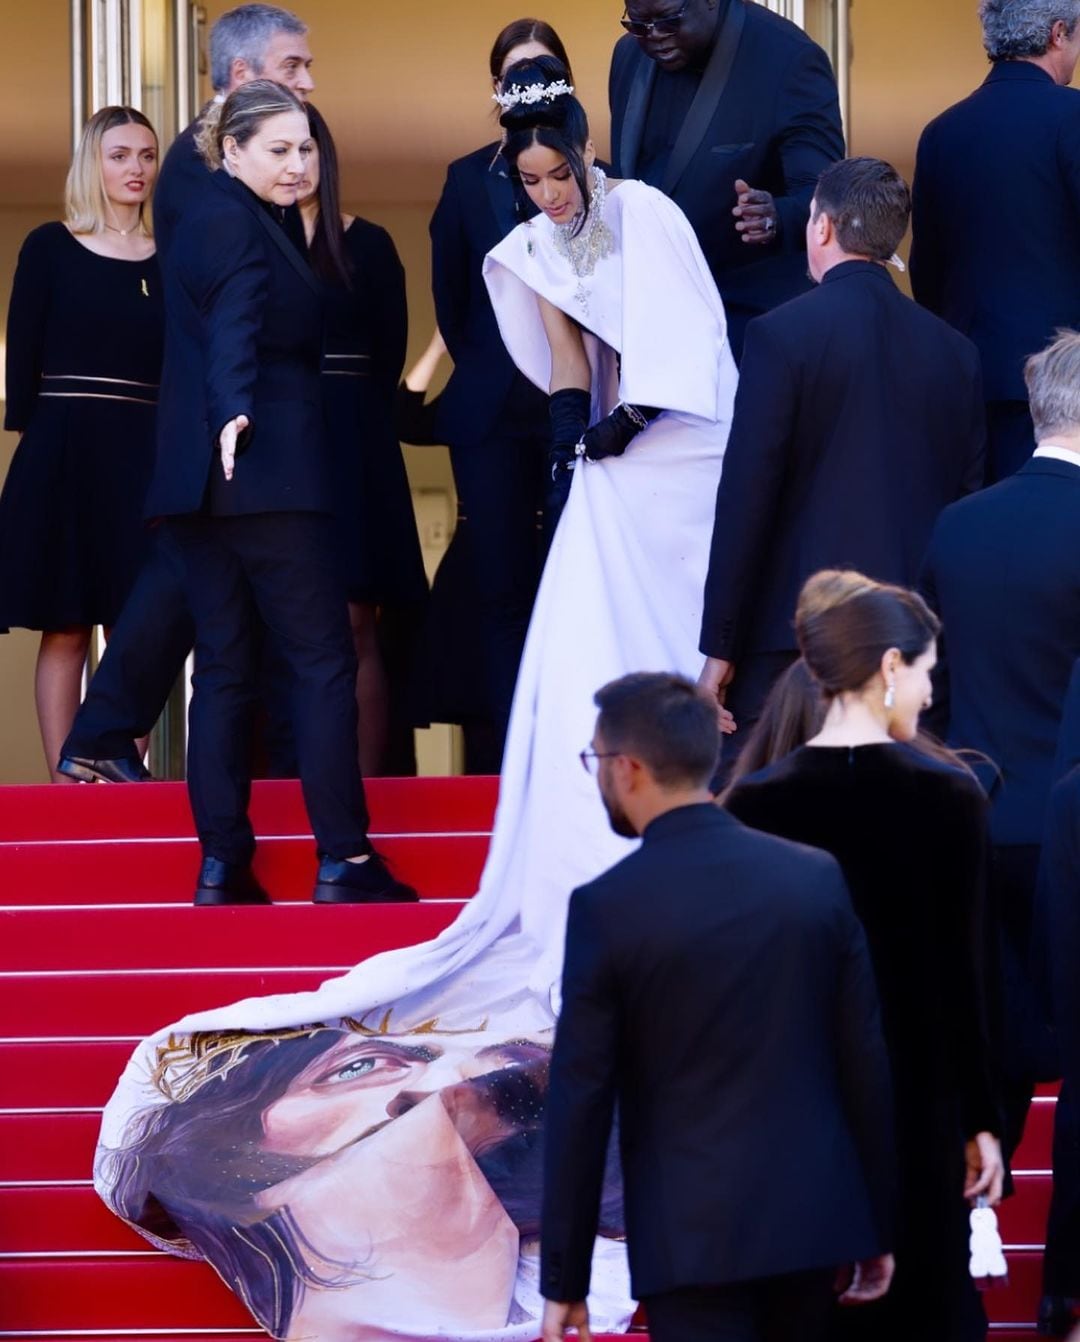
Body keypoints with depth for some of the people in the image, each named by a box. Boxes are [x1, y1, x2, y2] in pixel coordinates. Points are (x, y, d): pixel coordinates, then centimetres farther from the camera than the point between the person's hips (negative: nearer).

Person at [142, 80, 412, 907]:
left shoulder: (207, 220, 19)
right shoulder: (239, 225, -10)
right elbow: (234, 333, -26)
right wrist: (235, 414, -40)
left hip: (204, 481, 9)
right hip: (265, 474, -9)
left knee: (226, 667, 7)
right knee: (325, 660, -6)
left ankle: (222, 867, 4)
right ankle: (343, 859, -9)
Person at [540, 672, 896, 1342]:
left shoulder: (607, 906, -10)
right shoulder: (816, 877, 1)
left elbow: (581, 1099, -7)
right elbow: (867, 1061, 4)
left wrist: (565, 1278, -1)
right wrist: (878, 1226, 13)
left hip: (691, 1231, -4)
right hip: (813, 1215, 4)